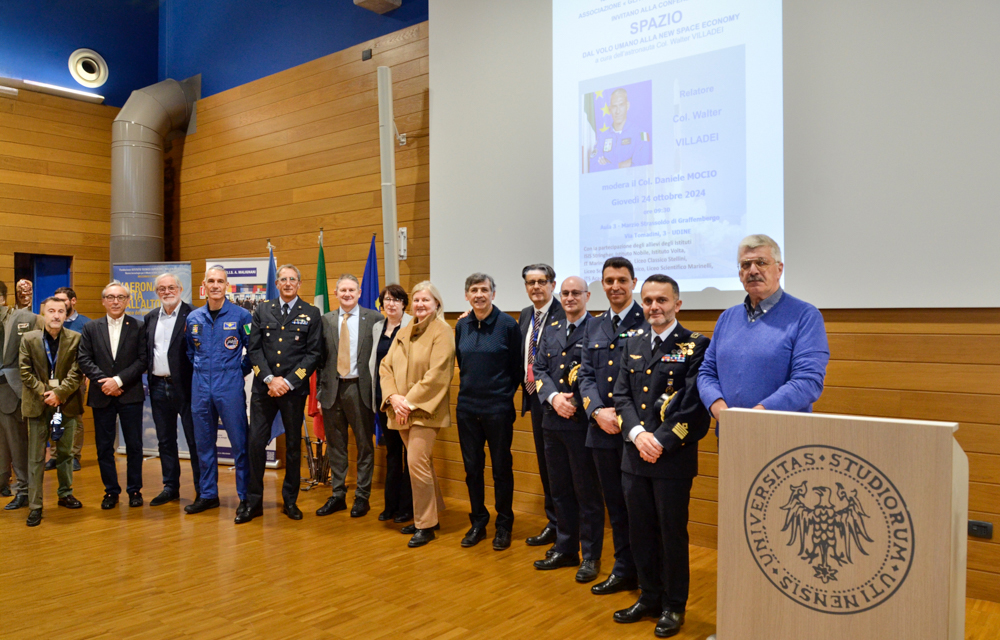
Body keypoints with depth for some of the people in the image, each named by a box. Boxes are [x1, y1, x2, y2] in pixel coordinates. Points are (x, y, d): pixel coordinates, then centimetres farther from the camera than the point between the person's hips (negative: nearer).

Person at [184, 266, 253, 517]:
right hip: (200, 388, 5)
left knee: (239, 442, -2)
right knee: (203, 443, 12)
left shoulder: (241, 315, -4)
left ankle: (246, 496, 7)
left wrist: (240, 371, 0)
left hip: (230, 387, -4)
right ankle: (207, 494, 24)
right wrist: (200, 372, 12)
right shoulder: (193, 318, 8)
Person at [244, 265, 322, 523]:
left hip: (294, 389, -1)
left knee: (294, 445, 8)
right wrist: (269, 379, -10)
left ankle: (290, 500, 19)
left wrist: (288, 381, -11)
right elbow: (254, 349, 3)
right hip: (263, 387, 1)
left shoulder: (311, 314, 2)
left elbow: (314, 353, -4)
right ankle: (254, 502, 10)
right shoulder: (262, 311, 9)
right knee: (256, 443, -1)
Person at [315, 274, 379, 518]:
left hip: (360, 388, -3)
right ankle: (337, 495, 22)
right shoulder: (326, 320, 8)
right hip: (333, 388, 3)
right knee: (335, 444, 11)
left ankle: (362, 497, 16)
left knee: (364, 444, 5)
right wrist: (321, 388, 2)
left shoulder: (372, 318, -1)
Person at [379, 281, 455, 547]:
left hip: (425, 410, -6)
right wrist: (393, 397, -8)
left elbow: (437, 374, -16)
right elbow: (385, 366, 8)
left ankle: (425, 524, 2)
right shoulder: (403, 333, 14)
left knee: (416, 462, -11)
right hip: (402, 412, 6)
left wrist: (411, 401, -16)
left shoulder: (442, 332, -7)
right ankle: (433, 514, 28)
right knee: (423, 464, 14)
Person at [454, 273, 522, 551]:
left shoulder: (508, 324, -9)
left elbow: (517, 367, -2)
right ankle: (478, 523, 26)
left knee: (501, 468, 6)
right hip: (467, 407, 4)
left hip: (498, 408, -4)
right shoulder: (462, 326, 5)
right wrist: (471, 387, 13)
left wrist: (504, 393, 3)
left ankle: (504, 526, 21)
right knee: (472, 467, 11)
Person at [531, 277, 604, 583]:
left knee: (587, 492, 4)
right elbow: (540, 370, 8)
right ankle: (565, 549, 30)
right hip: (553, 421, 6)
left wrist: (575, 401, -16)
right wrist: (554, 397, -9)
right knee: (560, 489, 16)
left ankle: (591, 556, 17)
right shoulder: (551, 330, 13)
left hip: (582, 421, -6)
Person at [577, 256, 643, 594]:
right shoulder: (595, 326, 13)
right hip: (603, 430, 6)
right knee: (615, 505, 15)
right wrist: (598, 411, -7)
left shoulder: (648, 323, -6)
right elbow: (586, 375, 9)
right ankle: (625, 570, 28)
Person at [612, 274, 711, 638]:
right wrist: (637, 434, -10)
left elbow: (694, 405, -13)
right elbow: (622, 395, 6)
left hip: (674, 458, -5)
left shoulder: (695, 346, -7)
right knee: (640, 532, 13)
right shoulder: (633, 343, 9)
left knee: (672, 534, 7)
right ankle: (649, 598, 31)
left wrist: (662, 443, -18)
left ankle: (674, 606, 25)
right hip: (634, 455, 5)